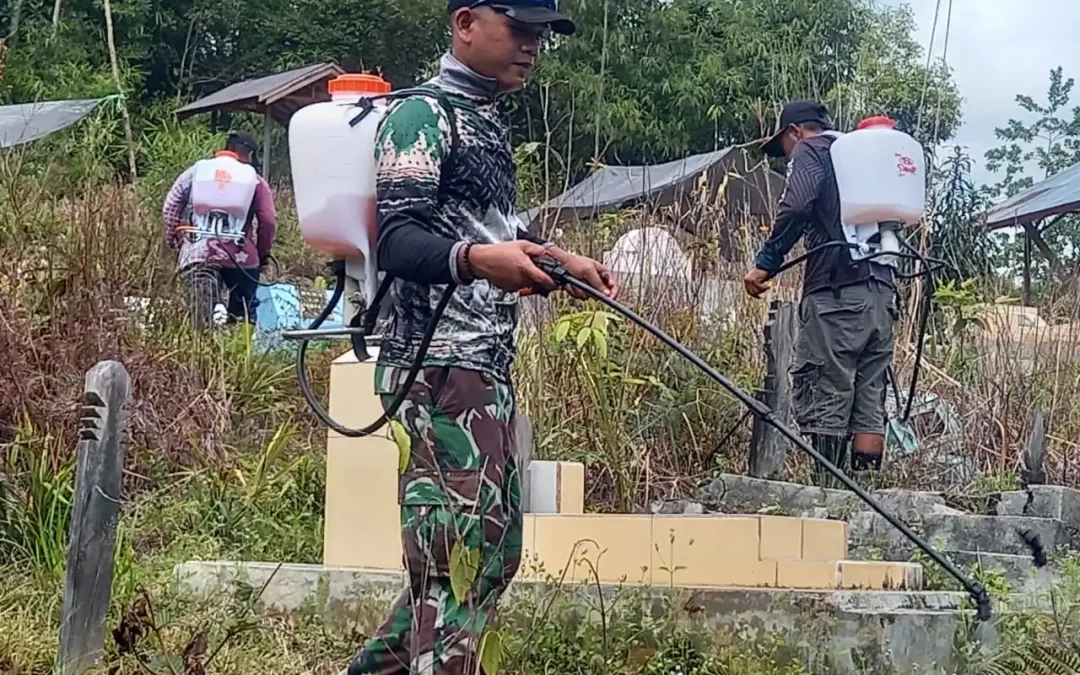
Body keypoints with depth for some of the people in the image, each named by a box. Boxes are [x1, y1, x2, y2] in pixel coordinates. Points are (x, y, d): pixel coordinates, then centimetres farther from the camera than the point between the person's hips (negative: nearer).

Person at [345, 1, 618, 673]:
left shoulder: (488, 119, 19)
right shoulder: (422, 114, -9)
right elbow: (397, 239, -19)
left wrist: (562, 259, 26)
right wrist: (475, 259, -35)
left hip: (489, 366, 10)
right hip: (439, 369, -10)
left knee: (495, 552, 14)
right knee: (454, 559, -10)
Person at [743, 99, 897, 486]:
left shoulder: (810, 150, 5)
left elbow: (796, 206, -14)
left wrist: (766, 263, -12)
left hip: (836, 291, -7)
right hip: (881, 290, 7)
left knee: (823, 398, -7)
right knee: (870, 403, 5)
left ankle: (827, 489, -11)